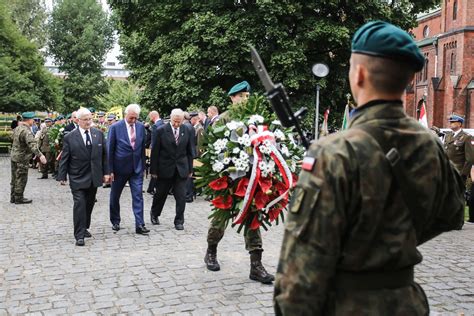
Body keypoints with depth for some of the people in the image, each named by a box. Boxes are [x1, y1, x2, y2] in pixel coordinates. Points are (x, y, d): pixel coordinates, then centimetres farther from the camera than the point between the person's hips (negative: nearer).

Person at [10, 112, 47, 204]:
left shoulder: (17, 128, 7)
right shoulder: (26, 131, -22)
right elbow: (32, 144, -36)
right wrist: (40, 155, -45)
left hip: (14, 156, 10)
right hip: (21, 158, -10)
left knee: (15, 178, 17)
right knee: (21, 179, 0)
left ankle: (13, 197, 25)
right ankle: (19, 198, 7)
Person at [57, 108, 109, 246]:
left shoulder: (99, 134, 4)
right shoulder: (69, 138, -5)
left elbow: (104, 155, 9)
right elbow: (64, 159, -2)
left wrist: (106, 172, 5)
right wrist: (62, 177, -4)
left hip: (94, 177, 4)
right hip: (77, 178, -4)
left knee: (89, 204, 12)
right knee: (79, 204, -9)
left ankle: (84, 228, 29)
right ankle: (79, 235, -4)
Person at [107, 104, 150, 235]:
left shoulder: (141, 127, 1)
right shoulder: (115, 127, -10)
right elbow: (110, 150, -7)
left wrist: (143, 166, 8)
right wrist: (110, 170, -9)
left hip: (136, 168, 2)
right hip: (119, 168, -2)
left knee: (138, 196, -4)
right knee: (115, 196, 12)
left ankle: (139, 225, -3)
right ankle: (115, 222, 30)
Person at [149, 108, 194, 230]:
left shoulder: (187, 131, 1)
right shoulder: (161, 130, -7)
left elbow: (189, 151, 7)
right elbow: (155, 152, -5)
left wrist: (190, 169, 5)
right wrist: (154, 170, -6)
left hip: (181, 168, 1)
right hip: (165, 168, -1)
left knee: (181, 196, -2)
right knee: (160, 194, 14)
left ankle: (179, 221, 9)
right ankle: (154, 214, 38)